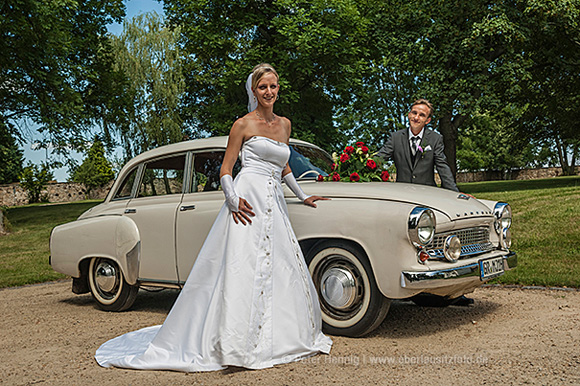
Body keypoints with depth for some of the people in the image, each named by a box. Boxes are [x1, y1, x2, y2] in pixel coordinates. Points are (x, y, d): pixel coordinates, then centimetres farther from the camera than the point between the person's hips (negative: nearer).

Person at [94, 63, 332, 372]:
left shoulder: (284, 125, 18)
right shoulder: (243, 125, 1)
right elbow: (225, 169, -1)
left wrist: (303, 197, 32)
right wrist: (233, 199, -17)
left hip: (274, 203, 7)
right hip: (247, 201, -6)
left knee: (281, 273, 6)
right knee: (241, 270, -12)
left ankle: (277, 338, 19)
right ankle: (231, 344, -6)